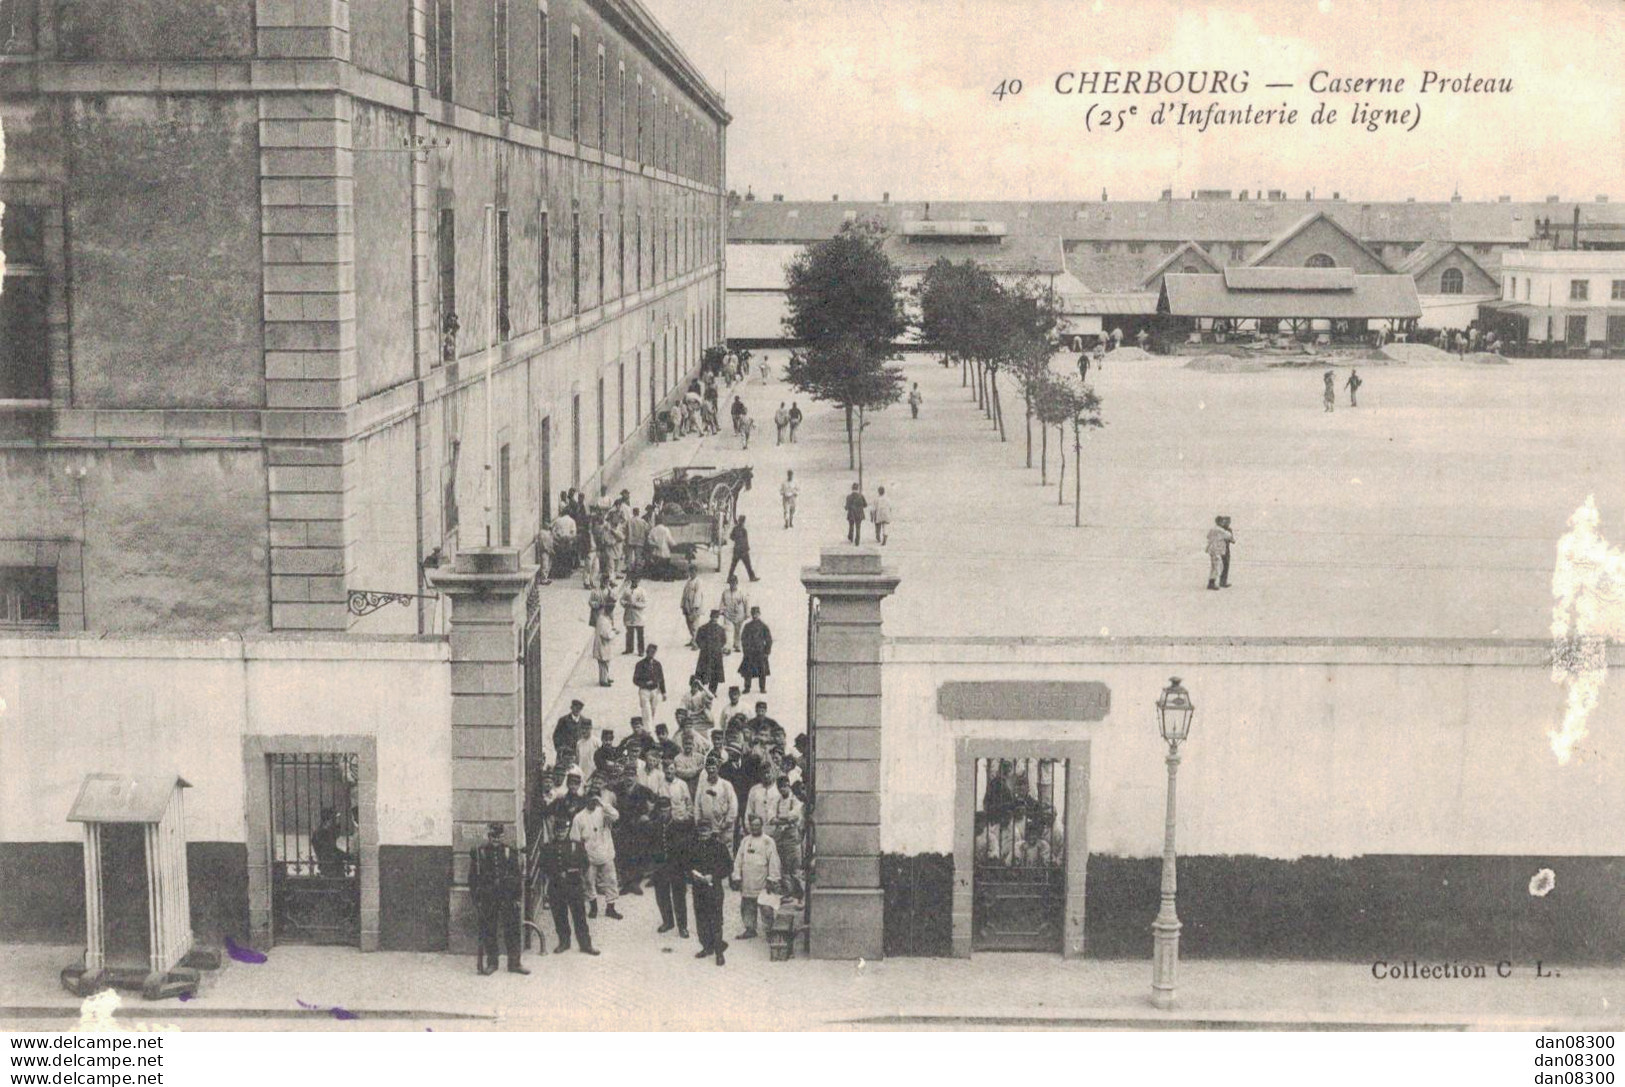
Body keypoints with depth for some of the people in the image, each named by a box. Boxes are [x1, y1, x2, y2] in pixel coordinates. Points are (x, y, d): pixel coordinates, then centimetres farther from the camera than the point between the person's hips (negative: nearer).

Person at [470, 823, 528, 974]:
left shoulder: (511, 852, 6)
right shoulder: (478, 852, 2)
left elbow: (518, 876, 8)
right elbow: (473, 878, 4)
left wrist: (516, 898, 1)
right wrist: (477, 899, -1)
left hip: (508, 898, 1)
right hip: (487, 898, -1)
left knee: (512, 930, 0)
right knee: (488, 932, 2)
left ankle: (514, 963, 6)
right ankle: (490, 963, 11)